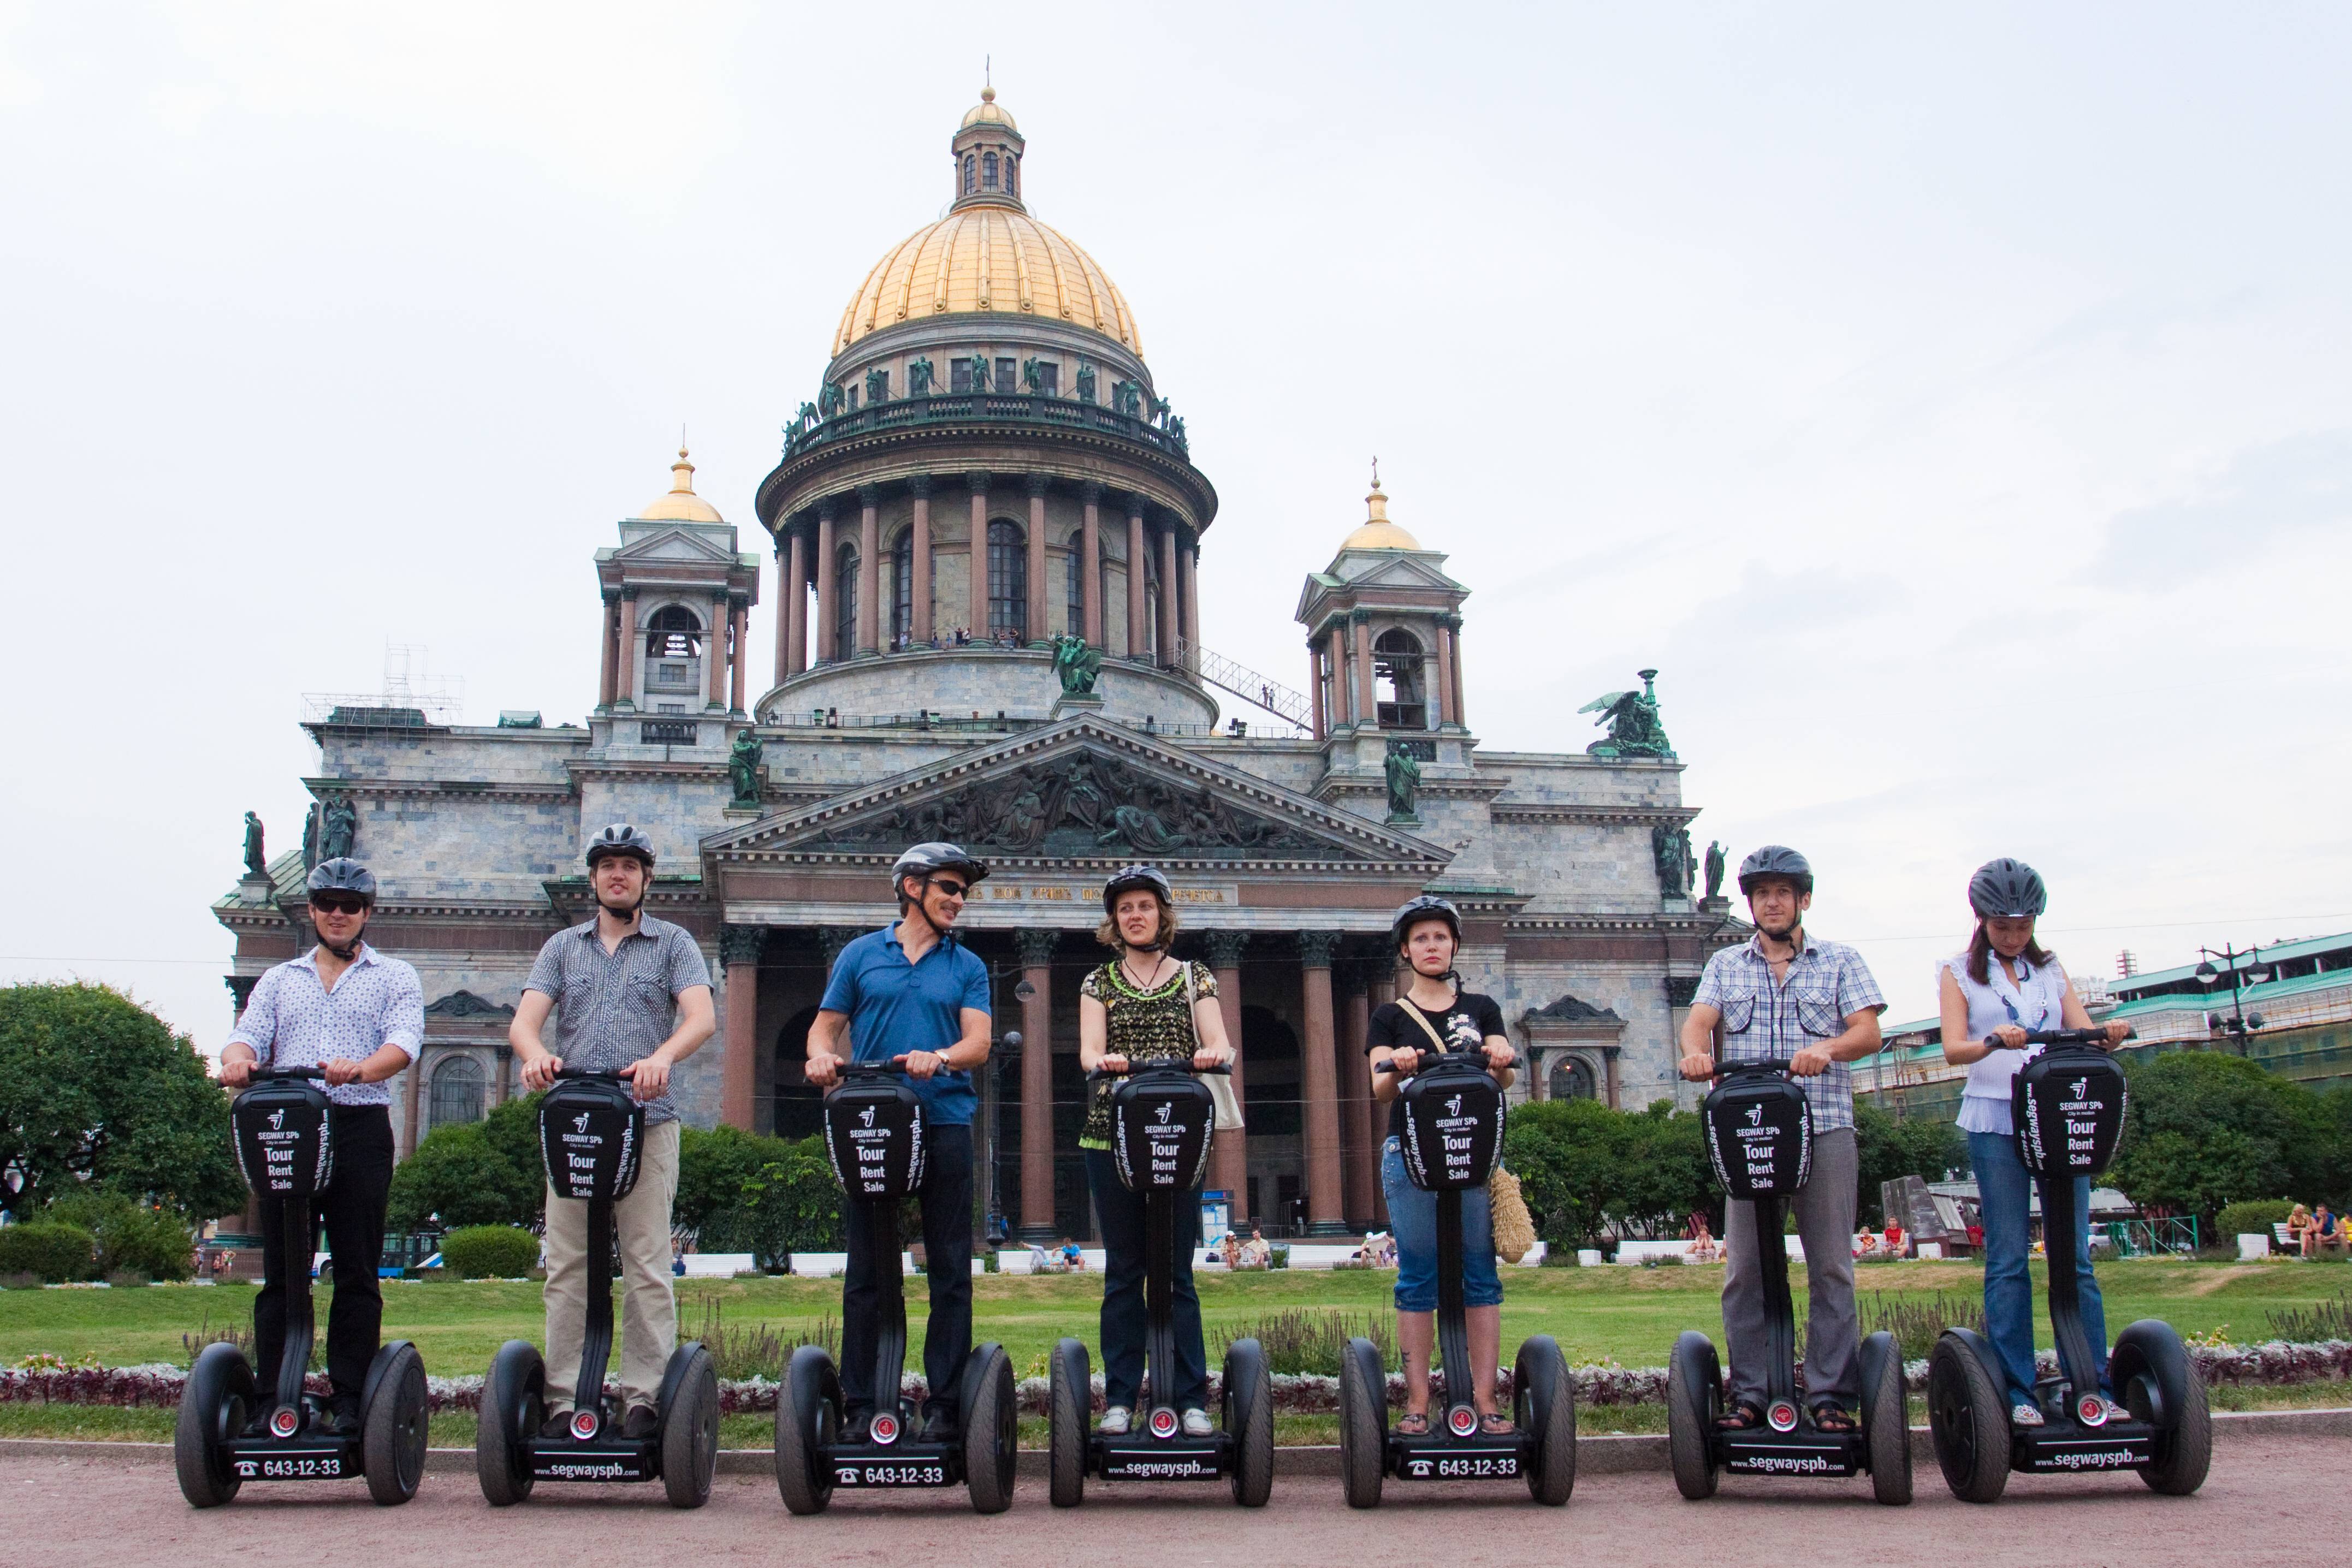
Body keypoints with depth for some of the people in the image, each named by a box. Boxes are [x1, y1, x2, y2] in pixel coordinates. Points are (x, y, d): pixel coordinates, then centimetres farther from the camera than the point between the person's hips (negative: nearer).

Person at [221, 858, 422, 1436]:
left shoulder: (395, 977, 12)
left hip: (360, 1128, -2)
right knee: (281, 1270, 2)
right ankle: (270, 1398, 7)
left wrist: (361, 1069, -28)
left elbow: (404, 1040, -6)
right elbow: (248, 1034, 7)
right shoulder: (279, 980, 22)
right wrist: (237, 1060, -19)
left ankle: (349, 1399, 2)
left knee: (357, 1273, -2)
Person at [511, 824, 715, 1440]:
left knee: (647, 1266, -3)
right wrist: (536, 1054, -20)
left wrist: (661, 1057, -27)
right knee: (565, 1266, 1)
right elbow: (524, 1020, 5)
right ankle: (563, 1400, 6)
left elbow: (701, 1017, -6)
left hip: (648, 1120, -2)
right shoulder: (563, 946, 17)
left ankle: (645, 1398, 0)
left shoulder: (673, 943, 10)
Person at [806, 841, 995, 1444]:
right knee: (867, 1270, 3)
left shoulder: (967, 967, 12)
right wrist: (822, 1056, -11)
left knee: (950, 1273, -1)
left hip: (945, 1126, 0)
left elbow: (978, 1042, 0)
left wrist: (940, 1058, -22)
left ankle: (944, 1404, 5)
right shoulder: (862, 955, 12)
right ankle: (861, 1404, 9)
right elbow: (826, 1026, 12)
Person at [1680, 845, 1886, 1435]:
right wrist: (1696, 1052, -23)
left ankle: (1831, 1395, 4)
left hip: (1825, 1128, -1)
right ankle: (1749, 1394, 6)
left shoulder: (1840, 961, 11)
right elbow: (1699, 1021, 1)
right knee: (1744, 1269, 0)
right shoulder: (1726, 966, 16)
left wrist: (1827, 1048, -23)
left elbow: (1868, 1032, -1)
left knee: (1831, 1267, -2)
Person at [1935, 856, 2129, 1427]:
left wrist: (2108, 1037, -16)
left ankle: (2096, 1388, 4)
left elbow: (2083, 1032, 8)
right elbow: (1954, 1049, -4)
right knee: (2008, 1261, -3)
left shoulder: (2051, 970, 17)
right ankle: (2018, 1393, -1)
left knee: (2076, 1257, 0)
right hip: (1996, 1123, -3)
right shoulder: (1960, 972, 8)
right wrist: (1993, 1042, -26)